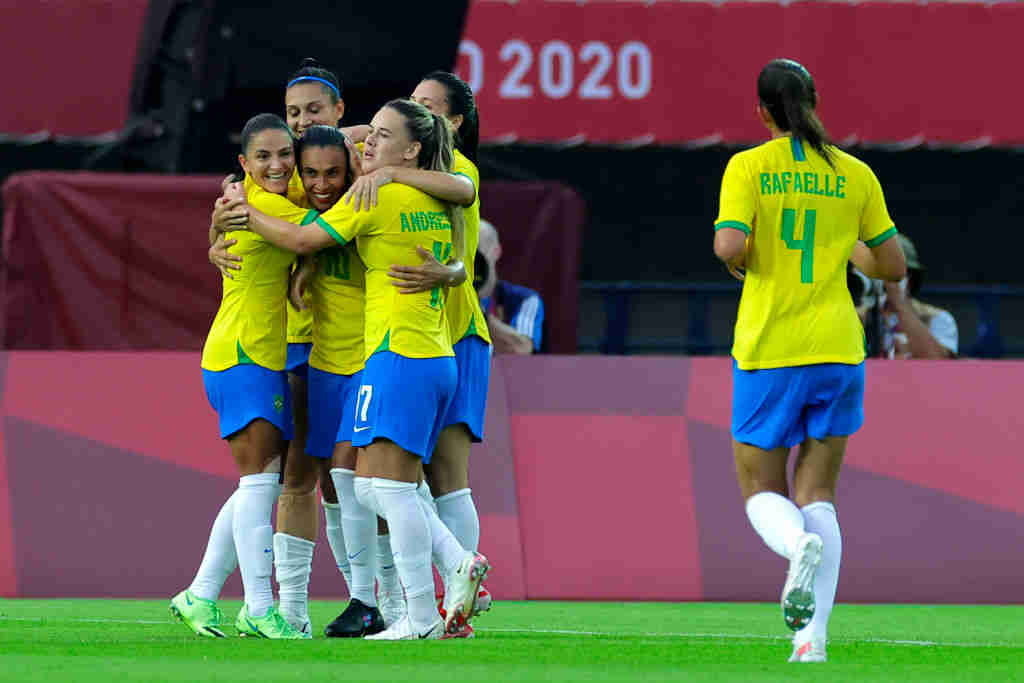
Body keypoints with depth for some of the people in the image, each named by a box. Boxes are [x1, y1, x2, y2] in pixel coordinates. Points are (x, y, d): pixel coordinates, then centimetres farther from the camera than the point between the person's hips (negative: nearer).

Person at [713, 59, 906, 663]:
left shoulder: (748, 168, -4)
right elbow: (892, 266, 8)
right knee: (818, 494, 9)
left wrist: (740, 258, 6)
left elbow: (730, 247, -17)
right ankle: (814, 635, -6)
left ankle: (799, 544, -26)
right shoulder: (855, 175, 4)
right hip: (838, 350, 2)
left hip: (768, 351, -2)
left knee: (762, 492, 10)